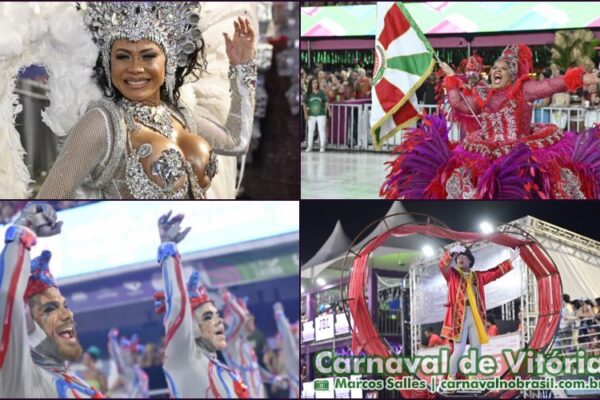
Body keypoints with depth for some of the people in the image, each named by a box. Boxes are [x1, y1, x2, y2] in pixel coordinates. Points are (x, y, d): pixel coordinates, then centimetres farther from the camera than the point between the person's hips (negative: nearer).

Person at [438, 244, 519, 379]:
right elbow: (443, 265, -12)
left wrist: (510, 260, 19)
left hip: (476, 317, 4)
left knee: (476, 350, 7)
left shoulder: (478, 276, 17)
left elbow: (495, 273, 21)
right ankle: (451, 377, 9)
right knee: (459, 350, -9)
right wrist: (452, 252, -30)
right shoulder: (452, 274, 6)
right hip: (459, 317, -4)